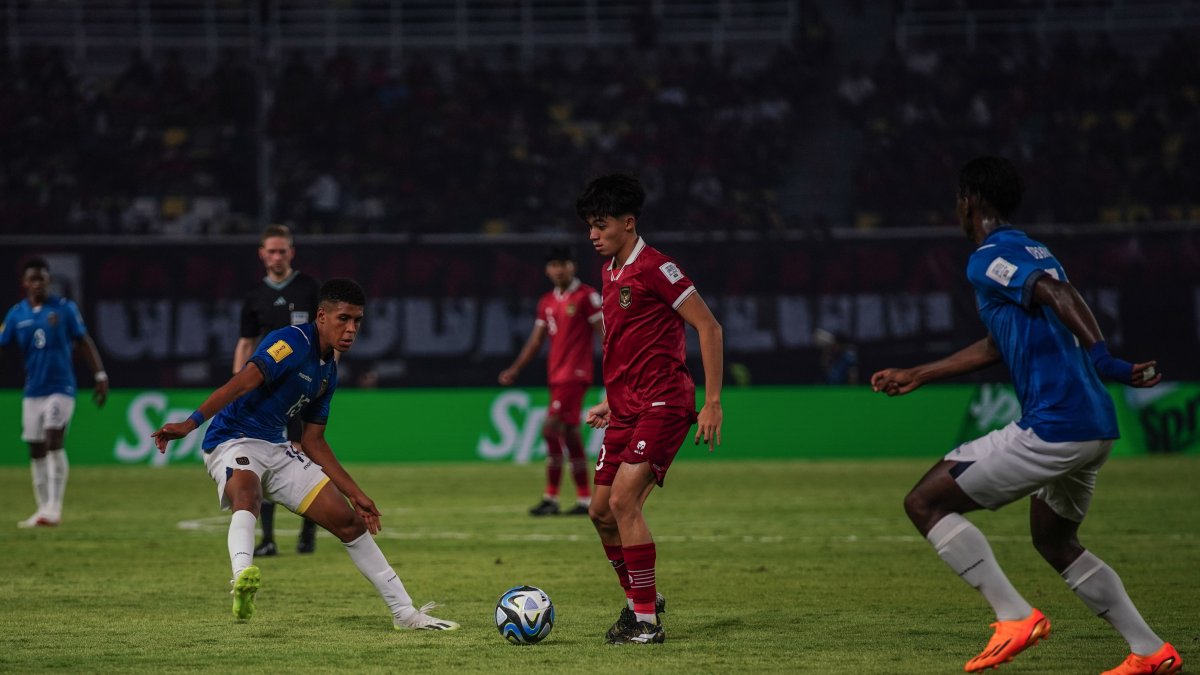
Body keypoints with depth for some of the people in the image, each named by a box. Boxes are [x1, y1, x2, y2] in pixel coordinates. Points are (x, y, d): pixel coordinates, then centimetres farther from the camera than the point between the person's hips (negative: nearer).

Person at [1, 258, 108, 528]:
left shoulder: (65, 308, -2)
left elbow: (84, 342, 3)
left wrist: (100, 375, -2)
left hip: (61, 387, -4)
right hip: (33, 391, 4)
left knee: (54, 442, -17)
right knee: (36, 451, 7)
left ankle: (53, 508, -18)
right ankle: (43, 509, 16)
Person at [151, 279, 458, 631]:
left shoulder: (329, 372, 13)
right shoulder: (292, 343, -15)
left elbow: (313, 442, 19)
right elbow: (244, 382, -30)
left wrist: (356, 493, 18)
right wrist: (190, 423, -42)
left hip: (278, 450, 9)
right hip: (233, 441, -9)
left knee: (348, 520, 6)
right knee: (246, 494, -42)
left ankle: (404, 612, 17)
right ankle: (242, 576, -70)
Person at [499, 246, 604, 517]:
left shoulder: (586, 296, -5)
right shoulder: (547, 301, 15)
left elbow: (603, 331, -8)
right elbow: (536, 341, 19)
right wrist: (515, 369, 12)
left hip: (574, 374, -8)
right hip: (556, 374, 8)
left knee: (552, 429, -15)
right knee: (569, 433, 8)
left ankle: (551, 498, -12)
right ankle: (585, 499, 13)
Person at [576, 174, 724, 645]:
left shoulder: (654, 268, -12)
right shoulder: (609, 274, 15)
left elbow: (709, 328, -12)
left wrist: (712, 402, -15)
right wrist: (612, 401, 23)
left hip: (662, 404, -9)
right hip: (627, 409, 9)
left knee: (623, 501, -18)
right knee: (601, 511, 8)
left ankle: (647, 621, -12)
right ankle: (638, 600, 27)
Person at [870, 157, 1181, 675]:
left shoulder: (988, 261, -7)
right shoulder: (1031, 252, 22)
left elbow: (1059, 293, -26)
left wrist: (1104, 361, -38)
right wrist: (915, 376, 40)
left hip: (1052, 428, -9)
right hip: (1095, 427, 9)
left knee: (925, 503, -2)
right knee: (1054, 541, 28)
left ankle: (1015, 617, -10)